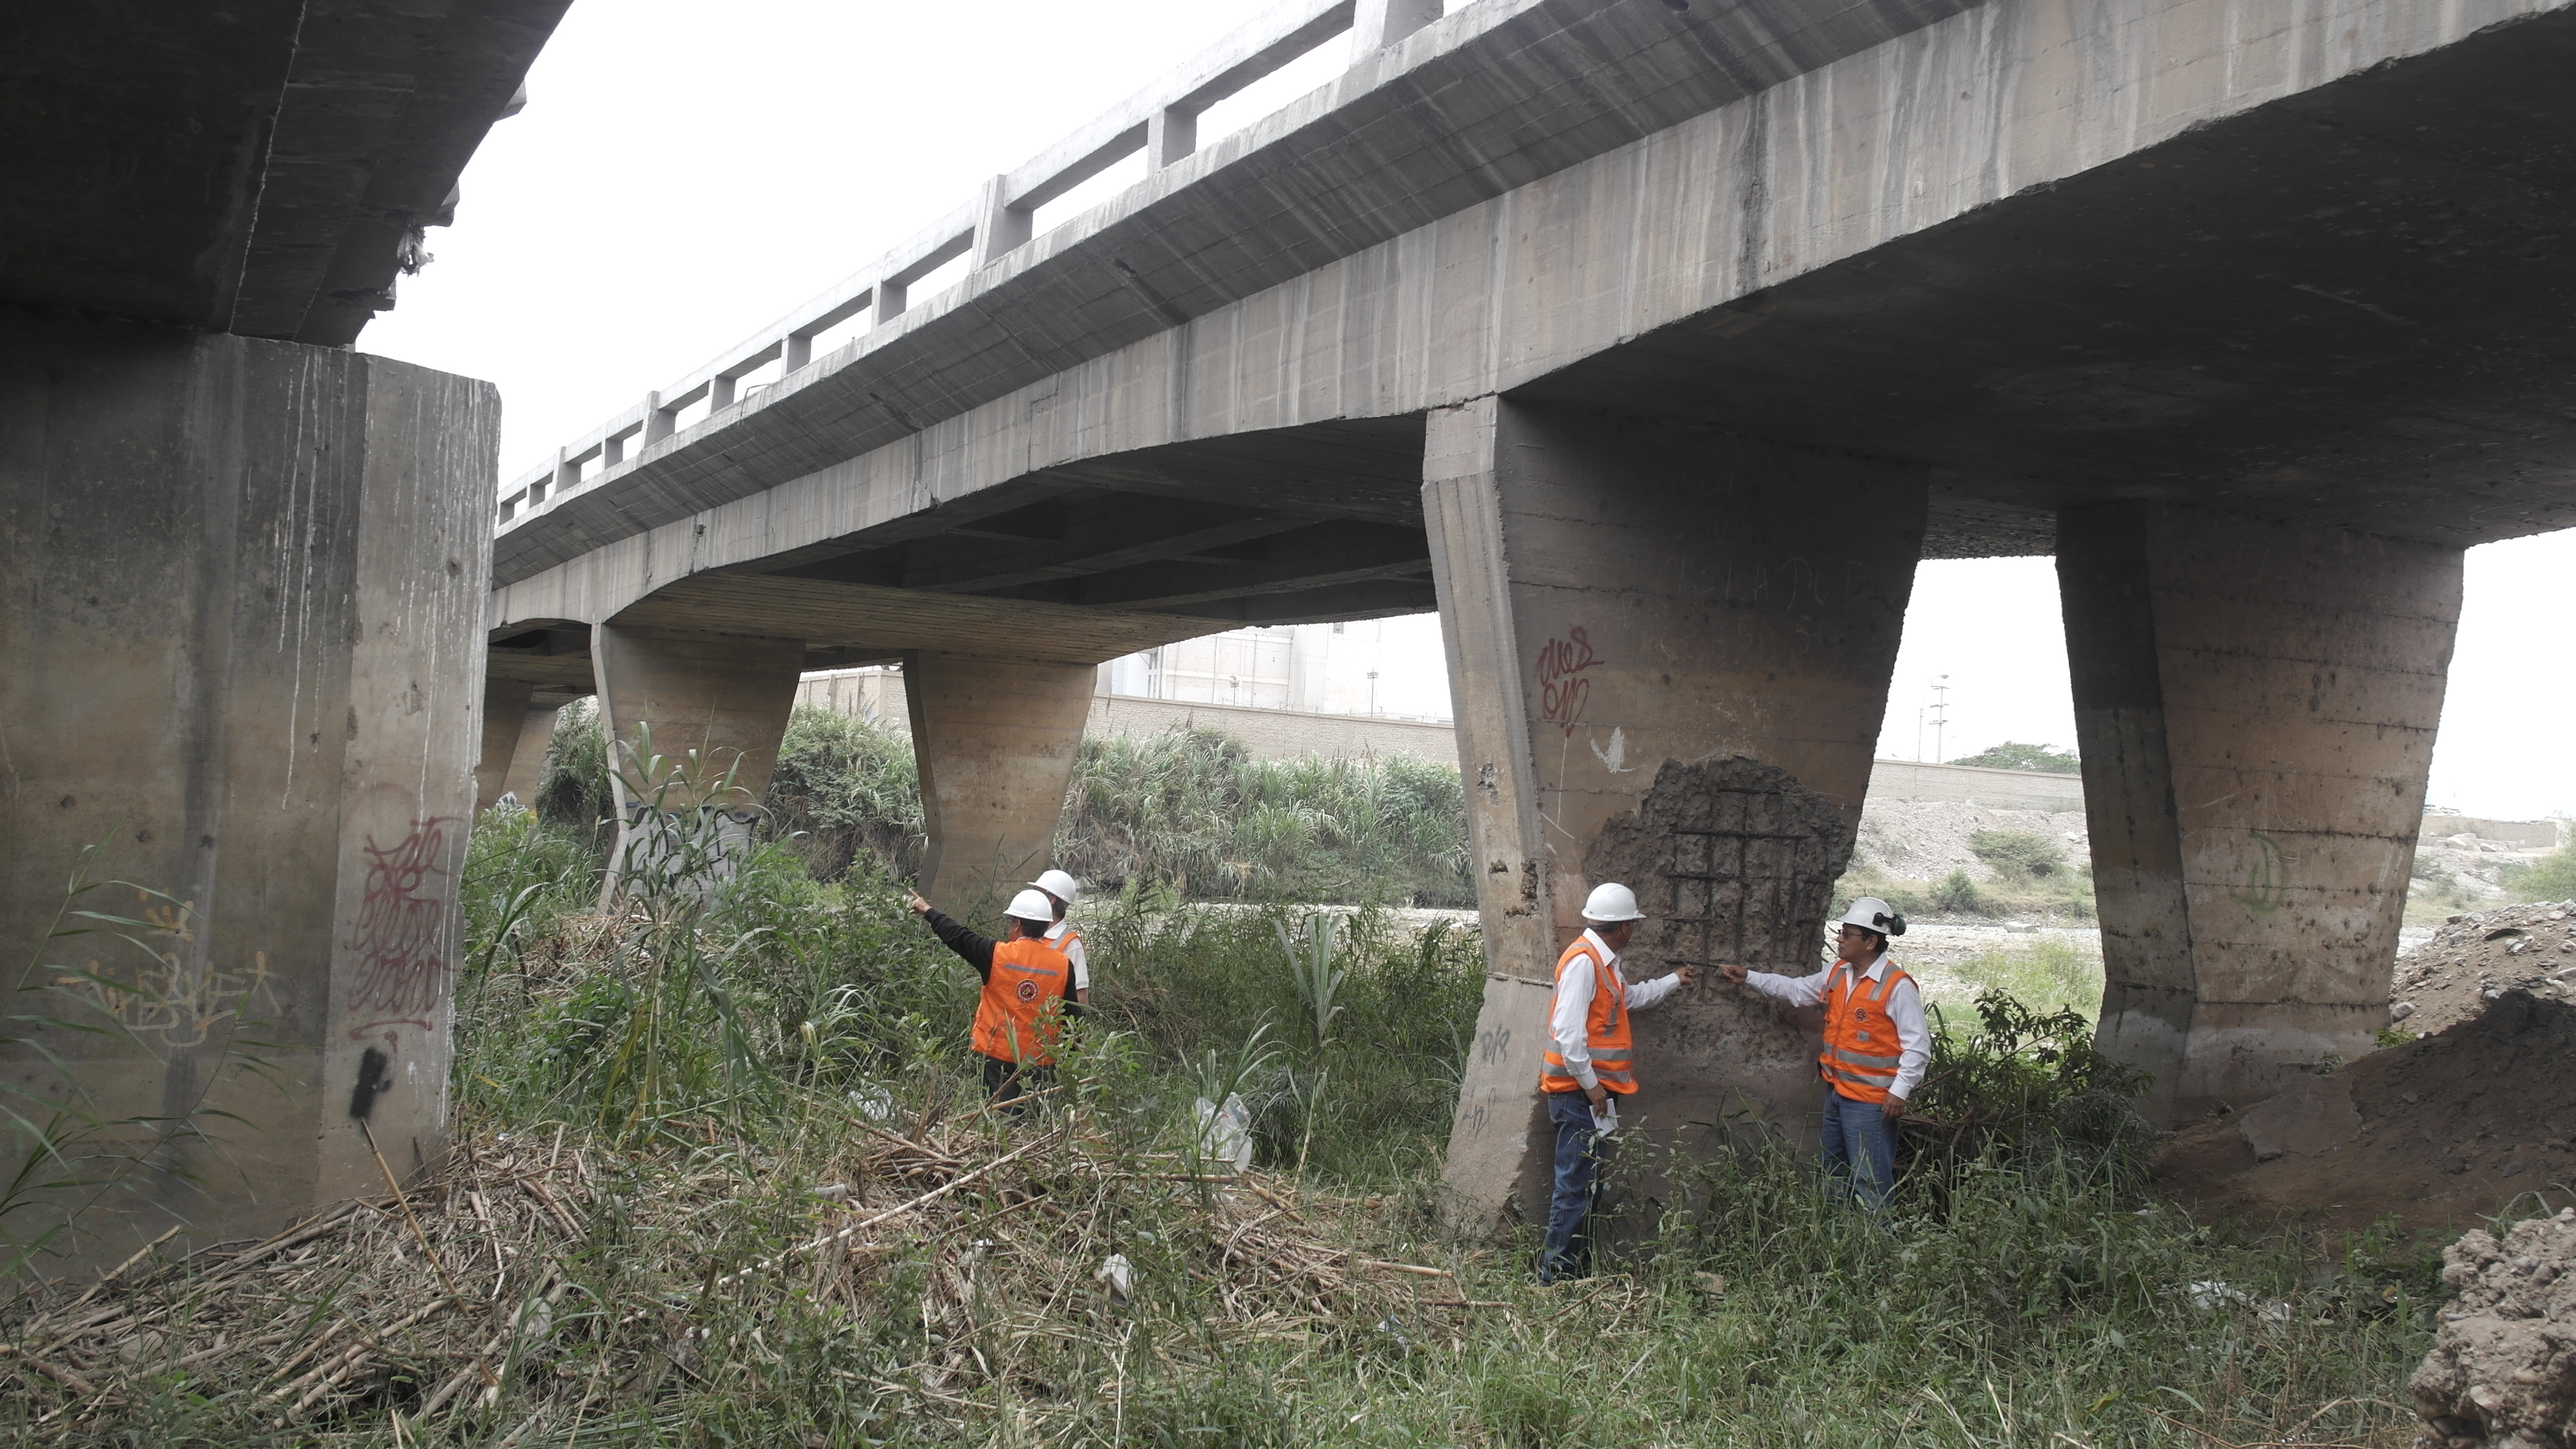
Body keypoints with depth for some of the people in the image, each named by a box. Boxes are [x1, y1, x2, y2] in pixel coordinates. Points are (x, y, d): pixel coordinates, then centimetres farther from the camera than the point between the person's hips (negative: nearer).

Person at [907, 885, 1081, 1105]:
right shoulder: (1063, 965, -4)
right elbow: (1073, 1015, 1)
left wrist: (929, 911, 21)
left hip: (999, 1056, -2)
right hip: (1041, 1061, 2)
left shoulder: (997, 955, -9)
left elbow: (957, 936, 5)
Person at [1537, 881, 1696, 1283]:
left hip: (1594, 1089, 11)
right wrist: (1590, 1084, -20)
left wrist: (1673, 981, 44)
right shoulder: (1583, 960, -17)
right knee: (1576, 1184, -8)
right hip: (1579, 1093, -11)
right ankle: (1556, 1271, -3)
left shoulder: (1602, 961, 16)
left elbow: (1630, 997, 36)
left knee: (1588, 1182, 15)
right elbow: (1568, 1030, -24)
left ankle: (1579, 1263, 23)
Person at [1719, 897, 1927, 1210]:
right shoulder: (1837, 973, 6)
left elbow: (1917, 1045, -16)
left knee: (1871, 1183, -7)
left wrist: (1899, 1091, -20)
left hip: (1871, 1100, -9)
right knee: (1834, 1173, 20)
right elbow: (1796, 990, 20)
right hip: (1837, 1091, 9)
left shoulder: (1898, 986, -17)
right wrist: (1749, 978, 15)